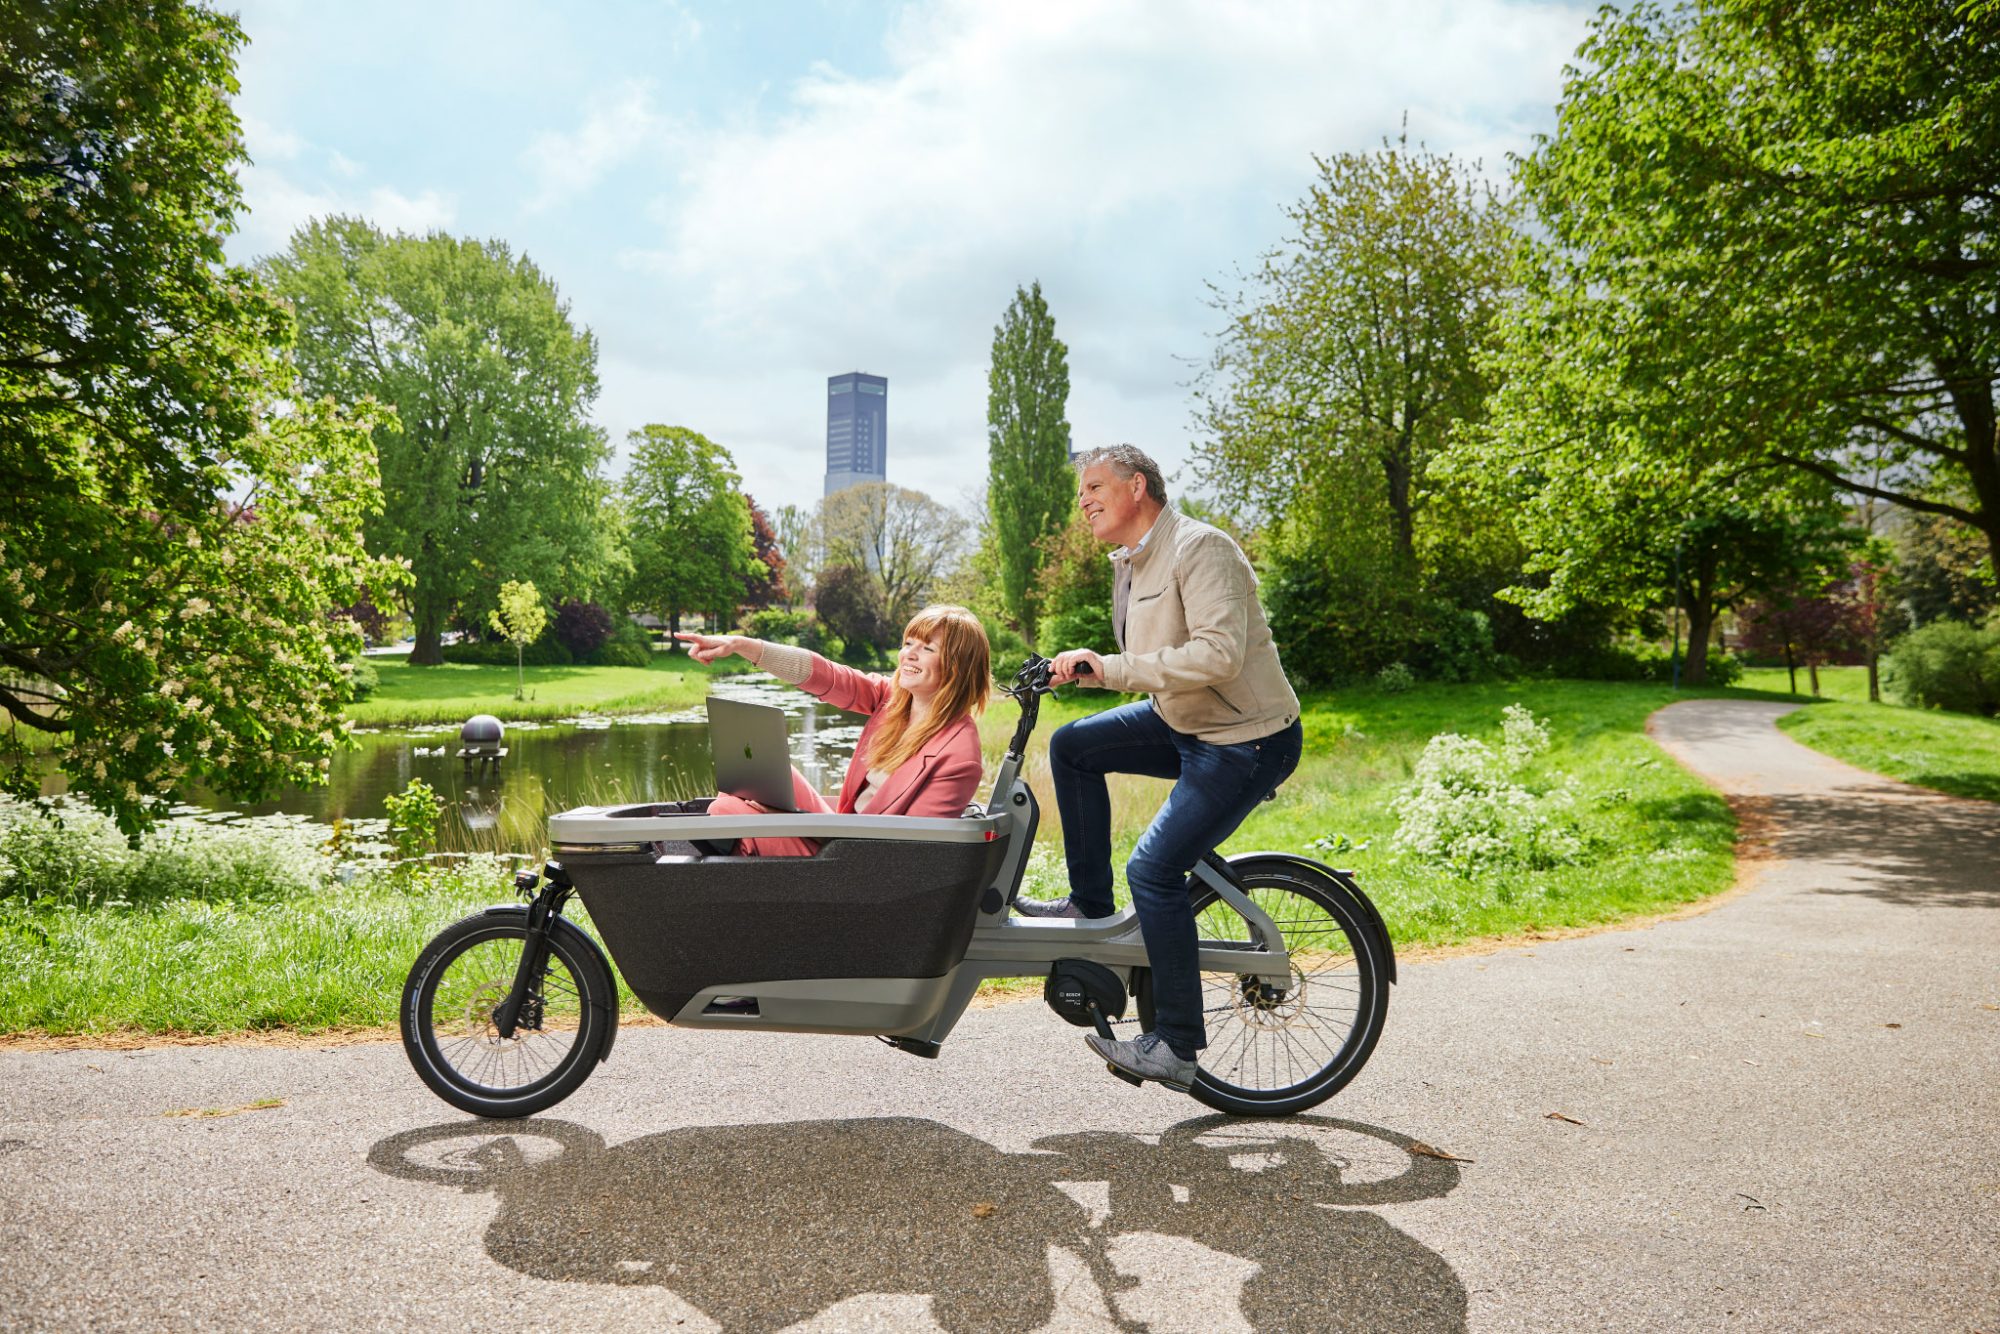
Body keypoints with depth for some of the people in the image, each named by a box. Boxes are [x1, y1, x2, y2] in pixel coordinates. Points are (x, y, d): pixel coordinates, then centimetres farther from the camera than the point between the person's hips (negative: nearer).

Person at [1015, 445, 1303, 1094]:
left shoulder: (1200, 548, -20)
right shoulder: (1132, 564, 11)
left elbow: (1220, 653, -33)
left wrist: (1113, 668, -31)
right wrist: (1086, 668, 1)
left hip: (1247, 742, -9)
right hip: (1184, 723, 9)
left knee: (1154, 870, -15)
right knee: (1073, 745, 5)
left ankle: (1176, 1046, -3)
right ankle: (1089, 905, 15)